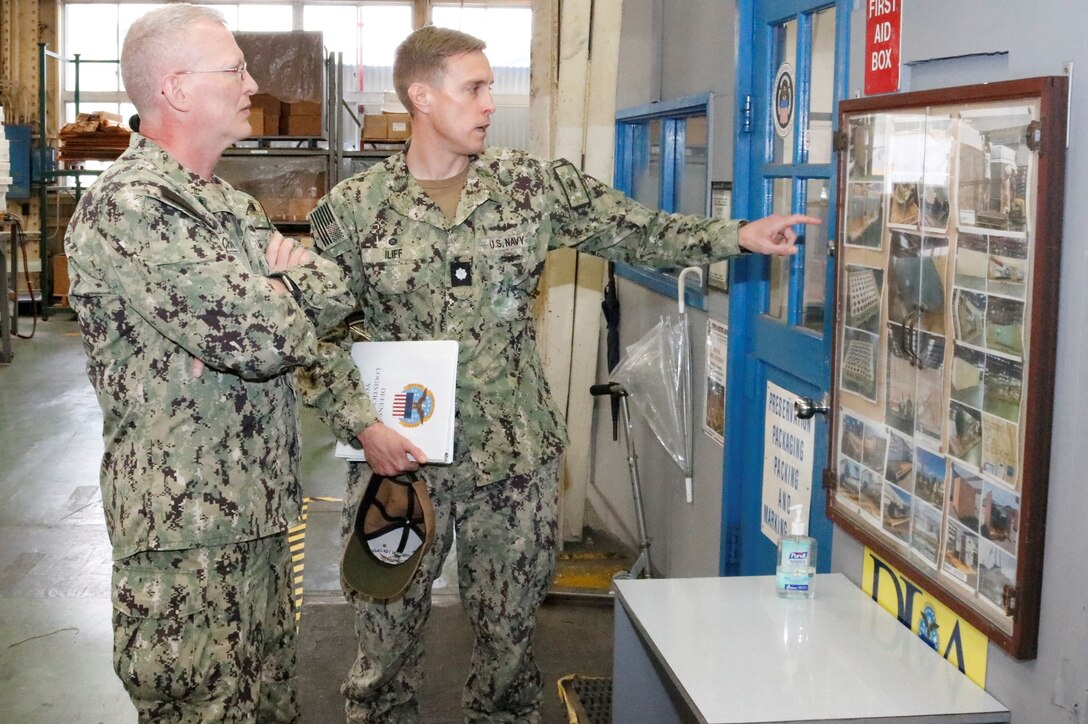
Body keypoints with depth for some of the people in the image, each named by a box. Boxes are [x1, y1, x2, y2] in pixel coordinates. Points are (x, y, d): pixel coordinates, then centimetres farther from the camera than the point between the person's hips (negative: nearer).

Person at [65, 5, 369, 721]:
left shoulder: (227, 203, 14)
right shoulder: (128, 208, -18)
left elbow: (340, 291, 9)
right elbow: (264, 335, -25)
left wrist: (288, 277, -12)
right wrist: (294, 290, -3)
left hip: (257, 505, 9)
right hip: (189, 528, -9)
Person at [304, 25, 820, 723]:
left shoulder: (534, 184, 2)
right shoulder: (352, 209, -2)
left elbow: (634, 229, 3)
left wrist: (738, 235, -7)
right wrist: (362, 421, -12)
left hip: (516, 460, 1)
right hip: (398, 459, -1)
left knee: (510, 635, 13)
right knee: (386, 639, 10)